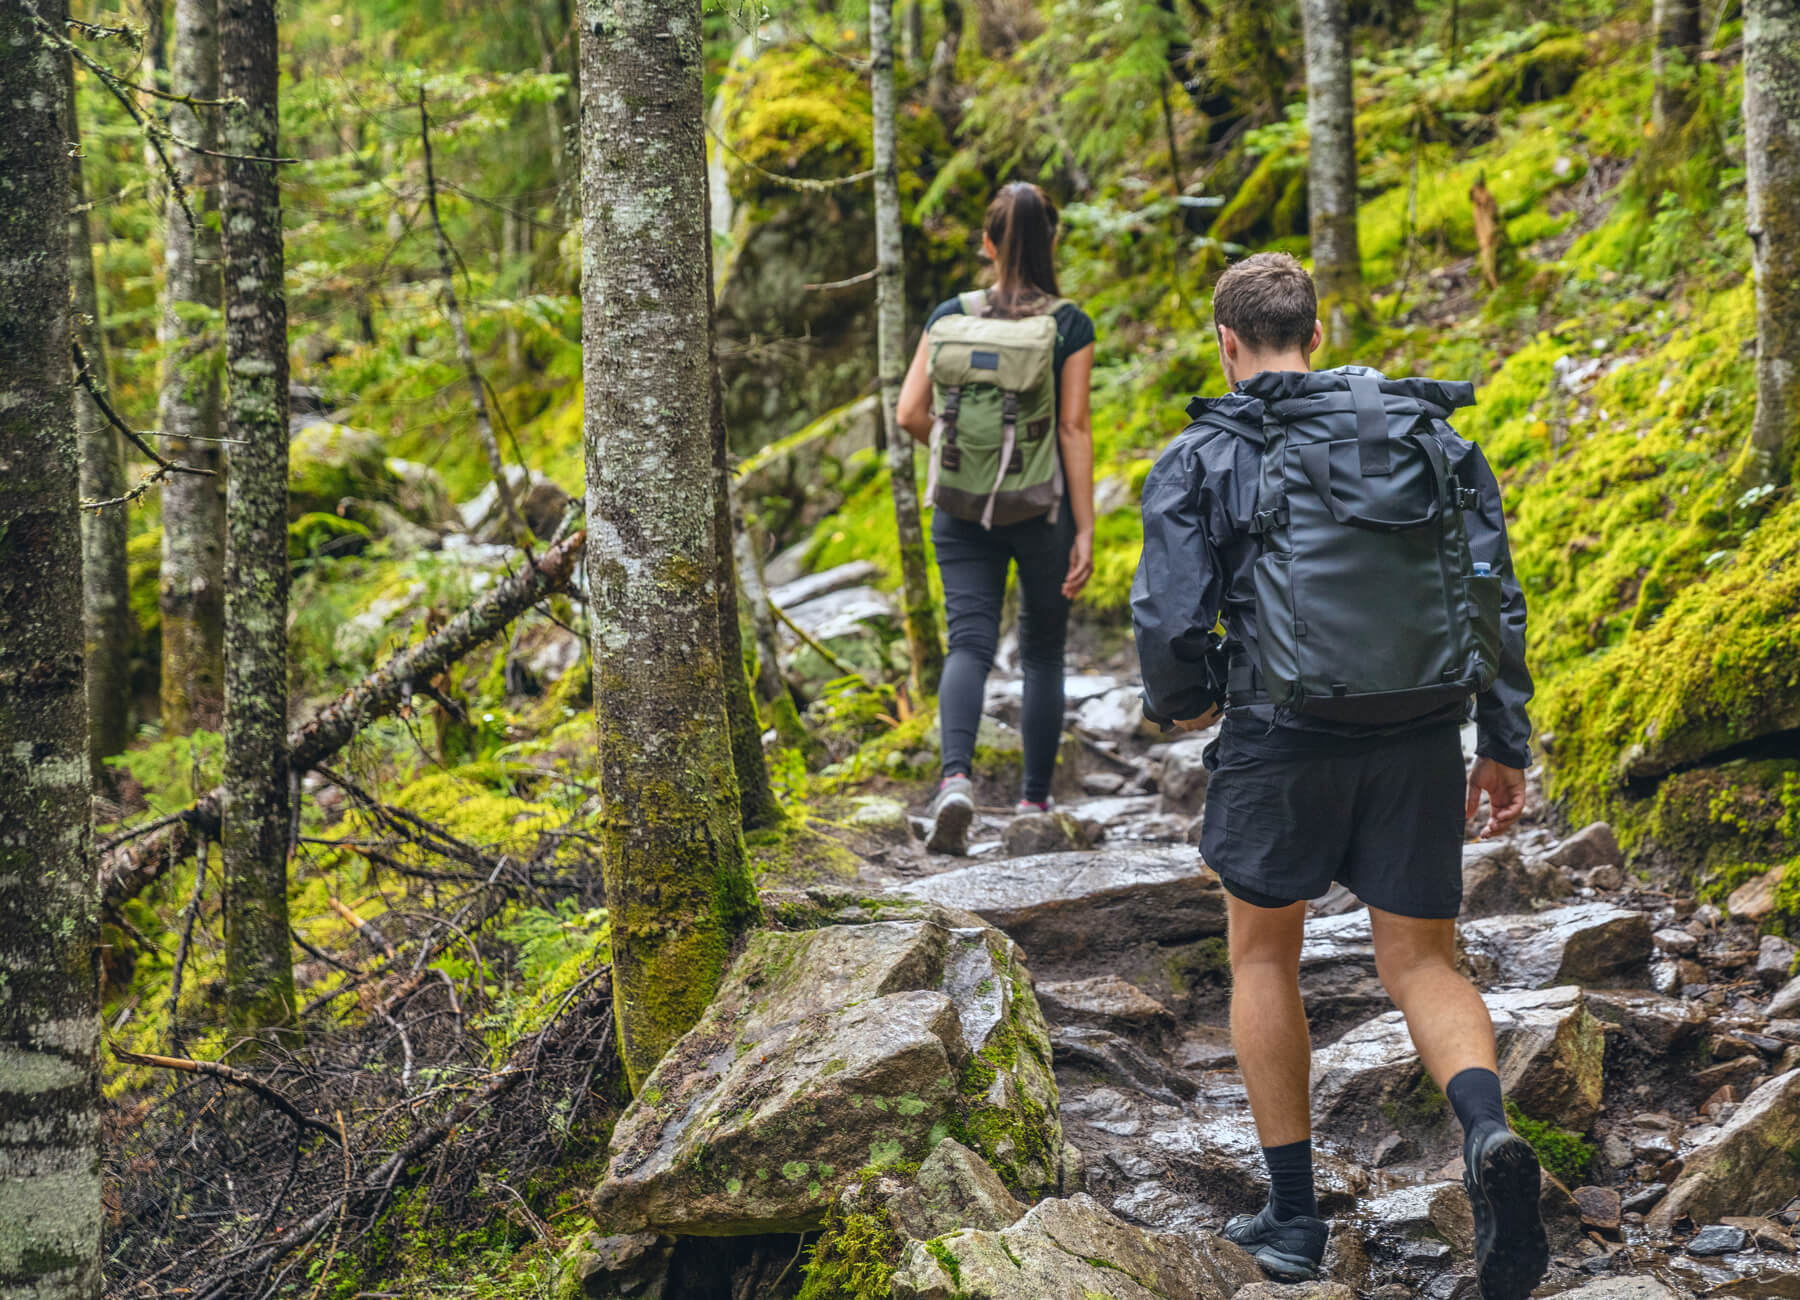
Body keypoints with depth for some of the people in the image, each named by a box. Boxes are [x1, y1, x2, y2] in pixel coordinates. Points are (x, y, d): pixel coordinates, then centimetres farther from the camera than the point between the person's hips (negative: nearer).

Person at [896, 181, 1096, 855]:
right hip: (1042, 507, -1)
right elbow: (1074, 430, -9)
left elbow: (910, 413, -2)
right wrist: (1084, 530, -6)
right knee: (1042, 649, 14)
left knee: (969, 641, 0)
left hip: (962, 506, 1)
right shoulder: (1070, 326, -6)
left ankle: (956, 776, -25)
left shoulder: (950, 316, 0)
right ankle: (1034, 801, 20)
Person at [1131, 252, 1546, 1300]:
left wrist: (1180, 701, 13)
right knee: (1422, 963, 12)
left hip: (1283, 736, -3)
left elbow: (1168, 619, -8)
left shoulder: (1205, 458, -1)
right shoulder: (1432, 436, 10)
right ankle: (1489, 1136, -19)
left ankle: (1294, 1214, 18)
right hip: (1422, 740, 3)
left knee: (1264, 955, 17)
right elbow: (1499, 600, 5)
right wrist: (1506, 744, 10)